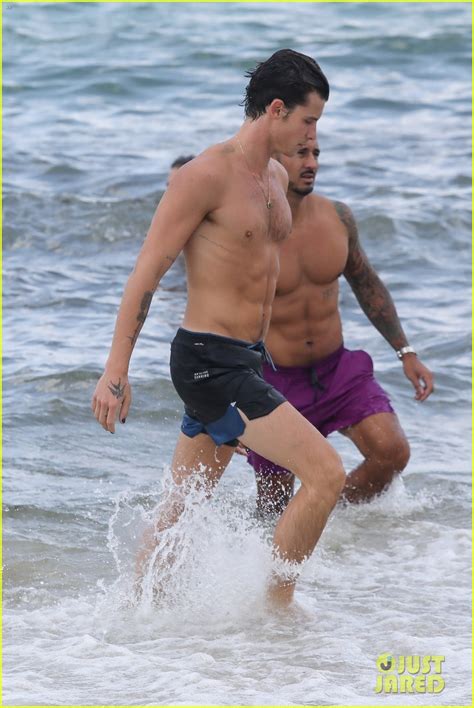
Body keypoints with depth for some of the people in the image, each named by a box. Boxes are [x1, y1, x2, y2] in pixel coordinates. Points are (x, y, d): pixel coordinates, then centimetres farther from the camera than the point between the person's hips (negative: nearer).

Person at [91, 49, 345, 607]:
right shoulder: (207, 175, -16)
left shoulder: (276, 178, 12)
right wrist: (116, 371, -18)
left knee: (183, 505, 17)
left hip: (246, 358, 9)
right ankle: (276, 608, -4)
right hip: (209, 361, -9)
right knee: (325, 473, -14)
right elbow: (147, 272, -16)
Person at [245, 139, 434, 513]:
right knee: (275, 511, 4)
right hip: (276, 380, -4)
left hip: (337, 369, 4)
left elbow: (366, 283, 13)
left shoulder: (337, 217, -4)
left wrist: (406, 351, 11)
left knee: (393, 452, -16)